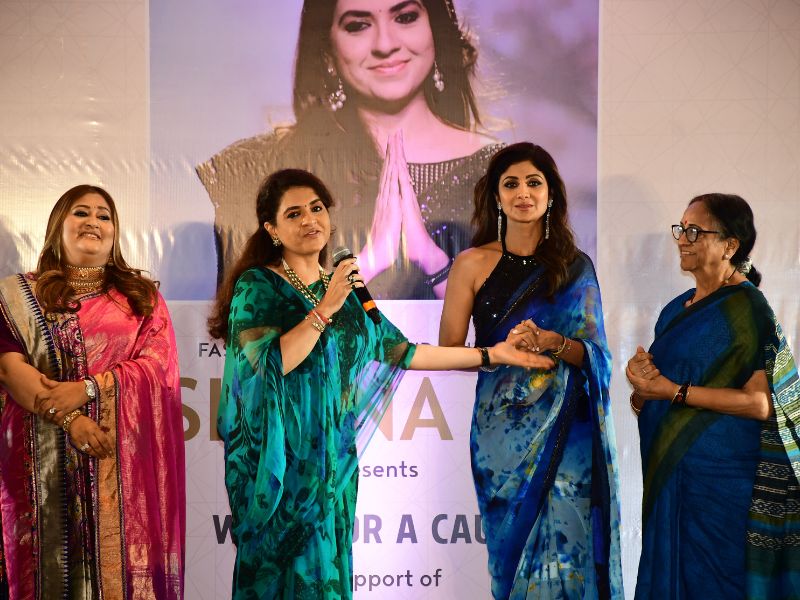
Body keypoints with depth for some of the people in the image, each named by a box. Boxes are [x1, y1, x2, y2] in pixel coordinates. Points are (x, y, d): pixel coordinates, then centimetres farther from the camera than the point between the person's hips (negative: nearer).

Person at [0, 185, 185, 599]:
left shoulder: (142, 294, 12)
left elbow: (158, 363, 0)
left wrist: (88, 388, -14)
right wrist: (68, 417, -15)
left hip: (123, 458, 0)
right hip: (45, 458, 0)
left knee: (119, 564, -1)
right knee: (51, 559, 3)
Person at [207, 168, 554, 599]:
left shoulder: (342, 288, 10)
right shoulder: (256, 286, -7)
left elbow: (399, 350, 10)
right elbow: (267, 365, -21)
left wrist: (490, 354, 10)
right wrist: (325, 308, -21)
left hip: (333, 460, 5)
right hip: (281, 463, -5)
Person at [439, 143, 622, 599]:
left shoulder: (576, 266, 6)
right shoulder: (474, 263, 1)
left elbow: (596, 353, 3)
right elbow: (448, 352, 0)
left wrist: (550, 341, -16)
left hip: (567, 427, 1)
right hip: (503, 425, -1)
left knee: (564, 545, -1)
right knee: (514, 541, 4)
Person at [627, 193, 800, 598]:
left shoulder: (747, 310, -10)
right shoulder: (677, 309, 12)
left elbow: (760, 403, -19)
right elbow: (641, 404, 15)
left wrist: (673, 390, -19)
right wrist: (642, 386, -8)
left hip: (720, 480, -7)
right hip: (668, 473, 7)